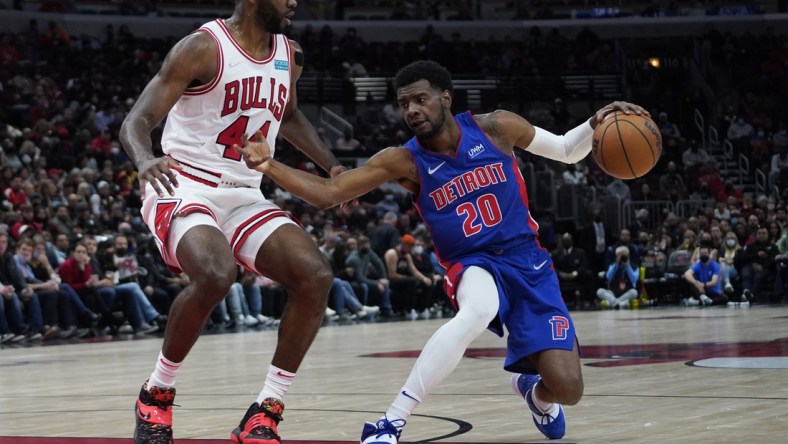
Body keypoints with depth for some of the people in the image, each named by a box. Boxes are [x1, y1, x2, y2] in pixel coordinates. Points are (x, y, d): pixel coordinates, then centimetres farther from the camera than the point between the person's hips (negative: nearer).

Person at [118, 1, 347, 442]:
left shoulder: (288, 54, 8)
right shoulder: (204, 47, -13)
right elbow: (136, 121, -17)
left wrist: (331, 164, 18)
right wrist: (146, 161, -39)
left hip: (244, 196, 7)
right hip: (184, 189, -7)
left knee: (316, 275, -14)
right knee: (216, 275, -35)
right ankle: (157, 393, -11)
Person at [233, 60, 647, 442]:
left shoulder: (496, 127, -6)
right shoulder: (404, 161, -9)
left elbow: (567, 151, 7)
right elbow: (327, 193, -13)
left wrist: (596, 125, -13)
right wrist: (268, 165, -26)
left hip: (528, 264, 2)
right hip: (474, 265, -2)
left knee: (566, 389, -12)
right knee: (478, 311, -42)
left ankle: (532, 389, 30)